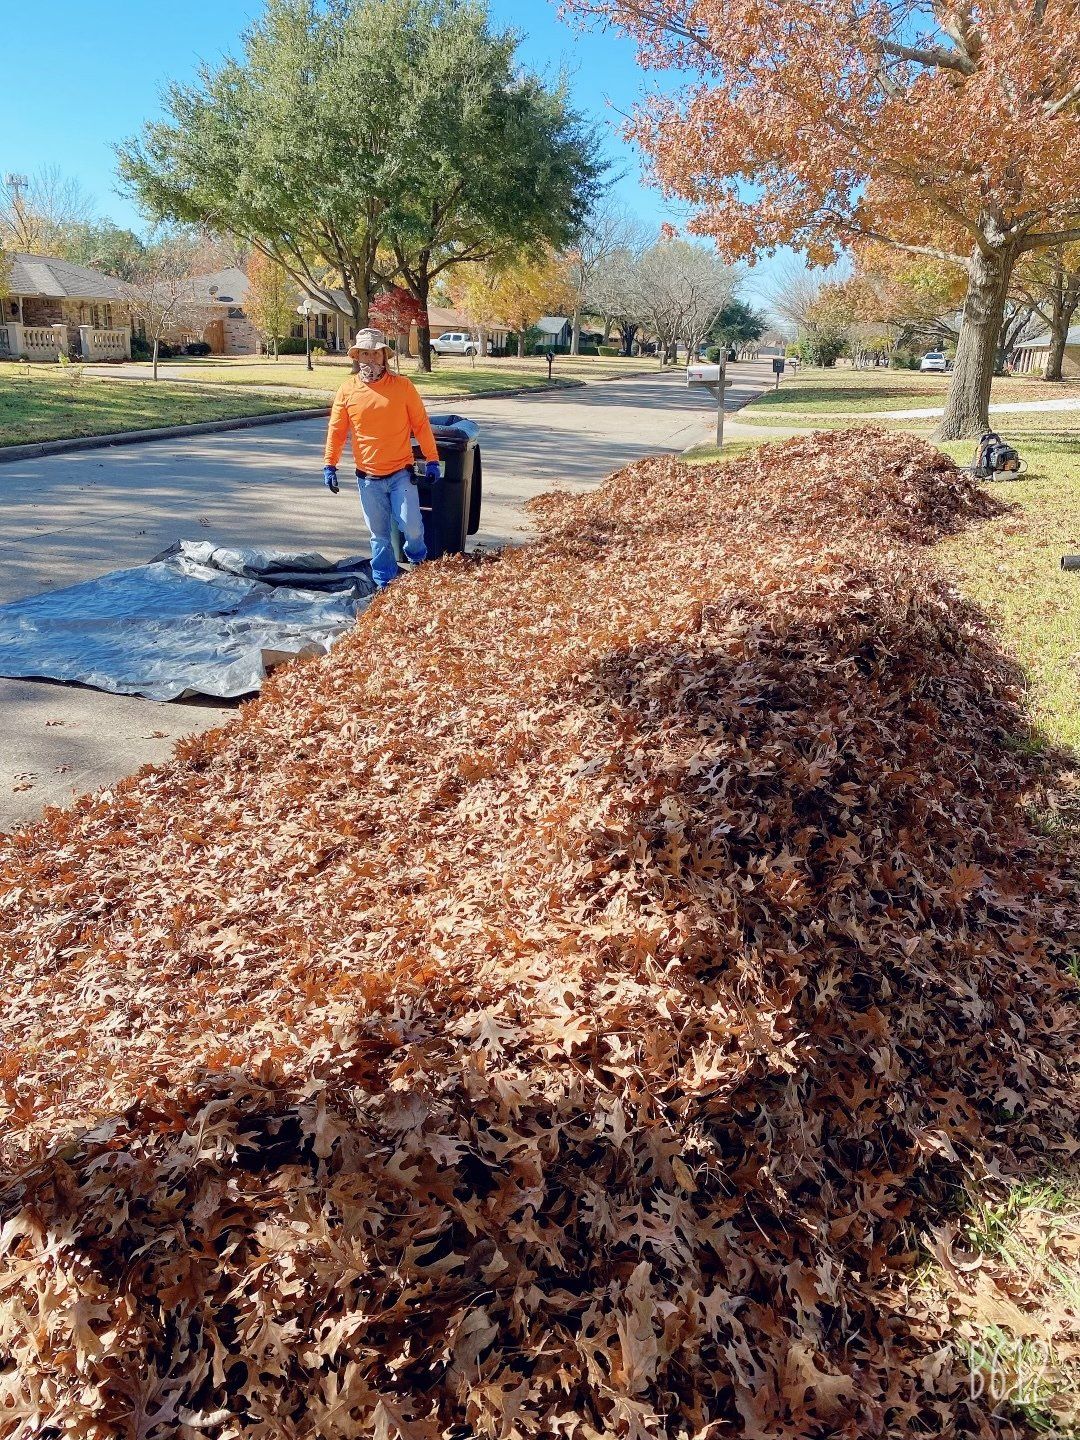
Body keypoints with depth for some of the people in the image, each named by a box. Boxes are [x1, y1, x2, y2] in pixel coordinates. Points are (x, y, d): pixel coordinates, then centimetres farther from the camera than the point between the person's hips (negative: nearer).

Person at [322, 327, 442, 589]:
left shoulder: (402, 385, -2)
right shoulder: (348, 390, 1)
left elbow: (421, 424, 0)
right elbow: (336, 430, 5)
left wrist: (432, 459, -1)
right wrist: (329, 465, -1)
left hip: (401, 473, -1)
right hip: (368, 477, 2)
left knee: (412, 527, -6)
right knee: (379, 534, 8)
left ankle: (419, 562, 25)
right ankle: (384, 582, 21)